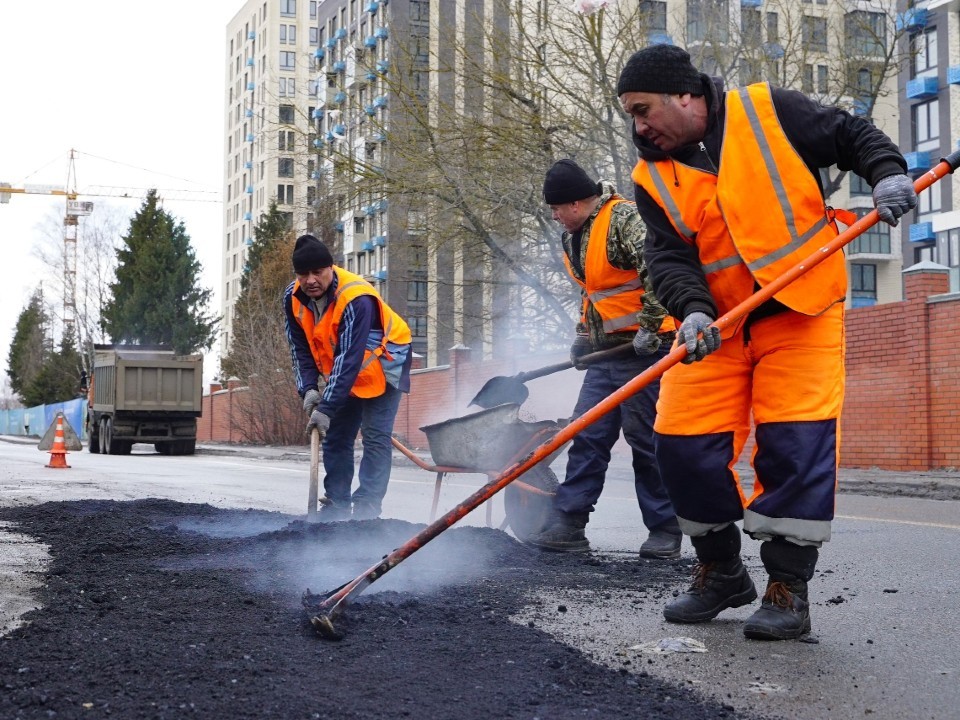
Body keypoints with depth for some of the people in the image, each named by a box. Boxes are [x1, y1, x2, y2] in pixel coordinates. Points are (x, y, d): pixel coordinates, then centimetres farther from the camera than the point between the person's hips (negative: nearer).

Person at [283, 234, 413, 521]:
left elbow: (349, 359, -37)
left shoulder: (356, 299, -35)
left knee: (375, 438, -13)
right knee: (335, 438, 5)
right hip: (341, 373, 7)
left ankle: (367, 509, -13)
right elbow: (300, 349, -4)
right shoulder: (293, 298, -13)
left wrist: (327, 408, -39)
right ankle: (336, 507, 11)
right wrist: (309, 388, -17)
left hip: (382, 366, -7)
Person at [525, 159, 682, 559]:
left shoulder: (625, 219, -15)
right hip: (606, 350, 9)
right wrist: (583, 335, 21)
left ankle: (665, 530, 6)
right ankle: (568, 524, 6)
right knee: (587, 436, 4)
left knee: (646, 439, -4)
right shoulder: (574, 237, 16)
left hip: (644, 347, -9)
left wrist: (650, 327, -24)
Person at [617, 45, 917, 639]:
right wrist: (692, 311, -26)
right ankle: (721, 572, 18)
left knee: (796, 442, -13)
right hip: (713, 326, 4)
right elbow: (668, 257, -8)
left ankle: (788, 588, 0)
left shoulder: (768, 111, -6)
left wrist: (888, 172, -17)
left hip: (803, 313, -3)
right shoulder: (653, 179, 2)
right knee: (684, 443, -3)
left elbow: (851, 135, 2)